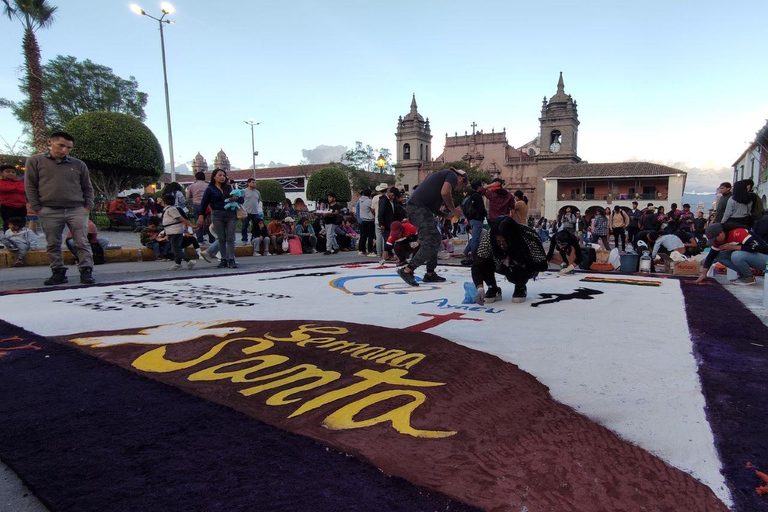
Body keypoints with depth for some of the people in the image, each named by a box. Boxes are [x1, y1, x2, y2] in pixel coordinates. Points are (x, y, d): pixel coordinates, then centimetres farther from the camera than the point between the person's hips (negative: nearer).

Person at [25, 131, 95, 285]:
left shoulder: (79, 165, 9)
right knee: (53, 244, 5)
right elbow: (30, 186, 6)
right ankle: (58, 273, 13)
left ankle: (86, 272, 0)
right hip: (49, 211, 0)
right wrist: (37, 208, -1)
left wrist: (88, 207, 3)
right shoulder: (35, 161, 7)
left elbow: (87, 188, 14)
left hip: (77, 210, 0)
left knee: (82, 242, -4)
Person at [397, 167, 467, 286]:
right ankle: (407, 270, -9)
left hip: (415, 208, 10)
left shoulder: (443, 174, 31)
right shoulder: (453, 175, 4)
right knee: (430, 244, -10)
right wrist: (453, 209, -3)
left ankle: (430, 274, 19)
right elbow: (445, 192, -17)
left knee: (435, 240, 16)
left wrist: (447, 215, 21)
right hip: (420, 209, -10)